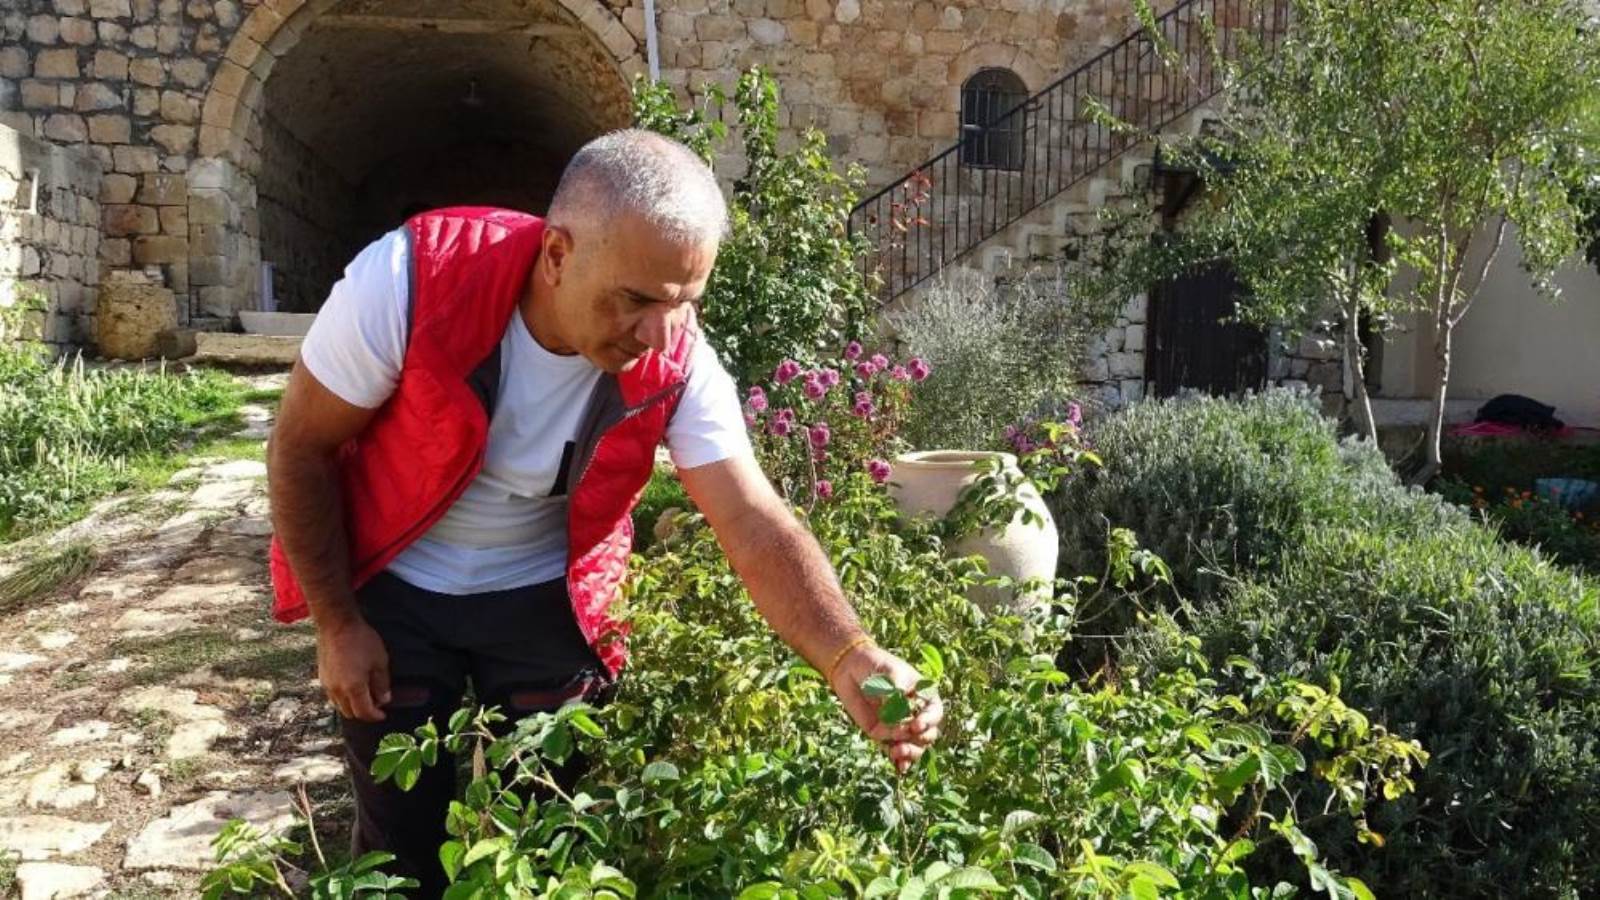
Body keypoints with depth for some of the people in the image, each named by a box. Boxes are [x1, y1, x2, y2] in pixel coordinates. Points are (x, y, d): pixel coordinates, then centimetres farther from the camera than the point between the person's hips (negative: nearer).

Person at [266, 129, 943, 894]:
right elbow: (301, 447, -16)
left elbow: (758, 527, -26)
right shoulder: (409, 280, -30)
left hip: (546, 599, 2)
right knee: (406, 836, 8)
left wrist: (852, 662, -43)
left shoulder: (676, 363, -22)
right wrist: (338, 625, -11)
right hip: (395, 589, -1)